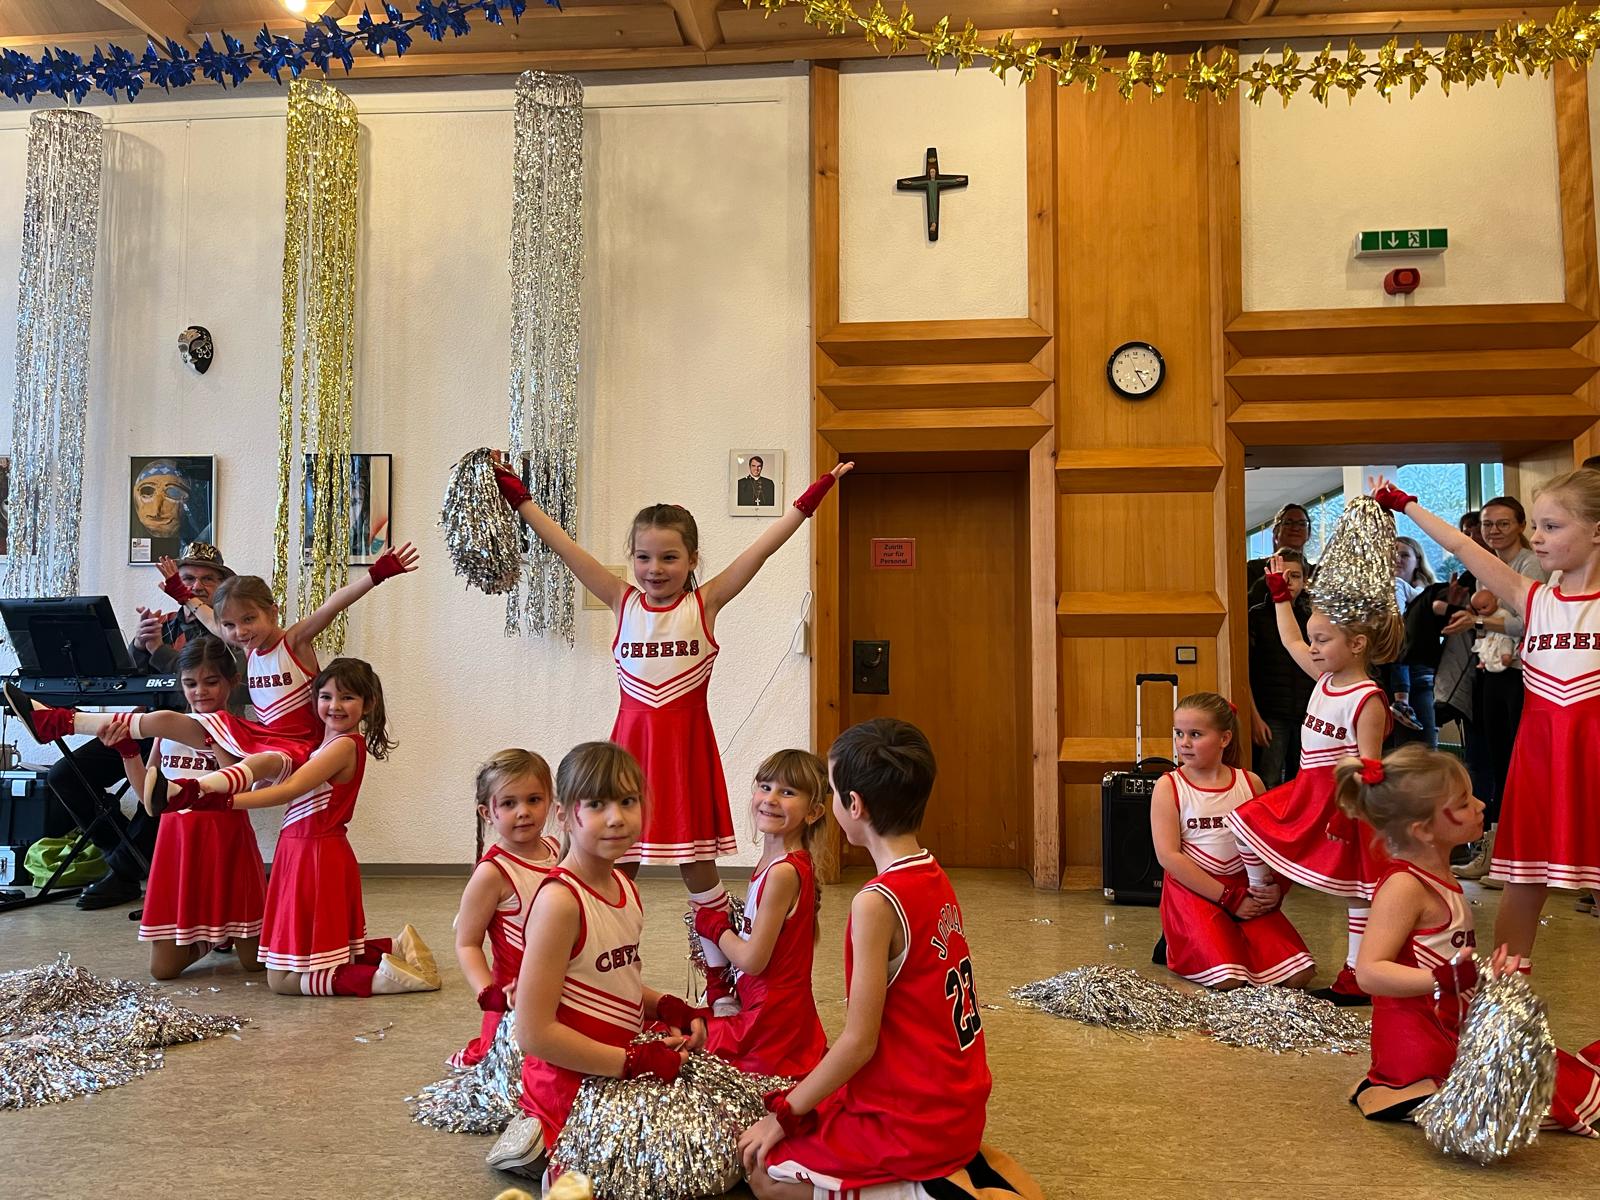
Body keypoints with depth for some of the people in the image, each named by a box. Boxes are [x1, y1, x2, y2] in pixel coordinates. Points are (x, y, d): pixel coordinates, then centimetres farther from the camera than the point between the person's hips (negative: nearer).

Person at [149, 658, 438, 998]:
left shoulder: (345, 745, -15)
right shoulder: (328, 743, 14)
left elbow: (289, 790, -24)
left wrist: (223, 802, -31)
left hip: (317, 858, -10)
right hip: (301, 853, 10)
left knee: (284, 979, -4)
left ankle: (385, 977, -7)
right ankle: (396, 950, 21)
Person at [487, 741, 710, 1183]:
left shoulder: (624, 887, 4)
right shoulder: (560, 901, -23)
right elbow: (534, 1033, -24)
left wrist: (670, 1009, -1)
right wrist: (636, 1062, -21)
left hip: (621, 1070, 9)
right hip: (572, 1085, -8)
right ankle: (558, 1162, 4)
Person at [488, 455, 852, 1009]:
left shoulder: (705, 604, -2)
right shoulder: (622, 603, 3)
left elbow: (762, 549, -7)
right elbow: (566, 548, 0)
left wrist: (809, 499, -12)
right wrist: (519, 499, -3)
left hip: (687, 745, -2)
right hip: (633, 741, 2)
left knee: (698, 869, 7)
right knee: (617, 865, 7)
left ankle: (720, 984, 22)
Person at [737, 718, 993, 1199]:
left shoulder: (876, 903, -24)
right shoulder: (935, 879, 1)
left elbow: (859, 1042, -20)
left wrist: (783, 1114, -7)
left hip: (913, 1123, -8)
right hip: (956, 1109, 8)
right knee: (813, 1115, 22)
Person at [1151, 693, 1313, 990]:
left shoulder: (1250, 783, 6)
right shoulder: (1168, 787, -5)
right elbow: (1168, 856, -11)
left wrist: (1273, 889, -11)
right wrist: (1228, 898, -14)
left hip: (1246, 887, 3)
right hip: (1192, 889, -3)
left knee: (1297, 976, -12)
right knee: (1229, 980, -23)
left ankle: (1236, 941, 14)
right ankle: (1178, 944, 8)